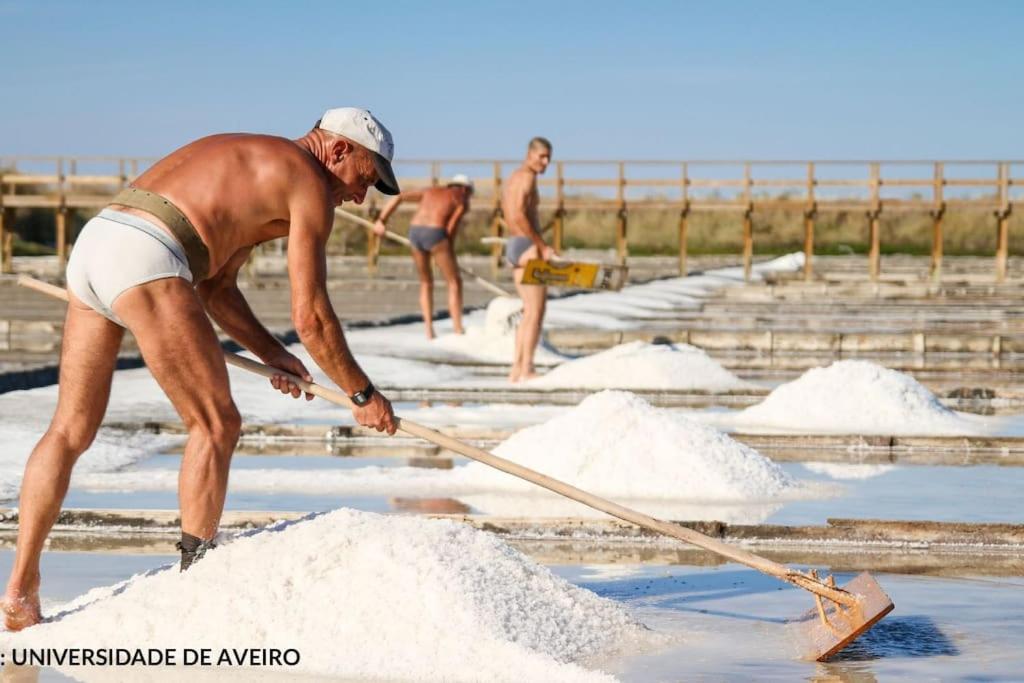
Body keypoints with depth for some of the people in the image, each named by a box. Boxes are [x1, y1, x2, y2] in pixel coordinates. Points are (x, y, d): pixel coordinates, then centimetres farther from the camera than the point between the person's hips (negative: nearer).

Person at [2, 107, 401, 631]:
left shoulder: (242, 159, 32)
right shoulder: (310, 185, 6)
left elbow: (214, 289, 30)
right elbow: (311, 317, 2)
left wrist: (272, 354, 27)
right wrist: (362, 395, 13)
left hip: (92, 241, 9)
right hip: (144, 260, -9)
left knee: (71, 429, 12)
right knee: (216, 426, 3)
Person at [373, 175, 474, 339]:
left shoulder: (431, 191, 28)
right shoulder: (462, 201, 13)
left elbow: (398, 197, 20)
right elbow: (451, 228, 0)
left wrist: (381, 220, 18)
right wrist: (449, 255, 8)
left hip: (414, 232, 5)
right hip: (435, 234, -5)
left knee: (426, 283, 21)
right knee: (455, 282, 7)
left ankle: (429, 331, 12)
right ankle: (458, 330, -1)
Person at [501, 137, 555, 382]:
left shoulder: (513, 177, 20)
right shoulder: (527, 176, -11)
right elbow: (519, 216, -22)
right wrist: (543, 246, -18)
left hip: (513, 245, 10)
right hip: (528, 246, -10)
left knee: (529, 311, 13)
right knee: (536, 311, -8)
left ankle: (516, 369, 11)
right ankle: (526, 371, -11)